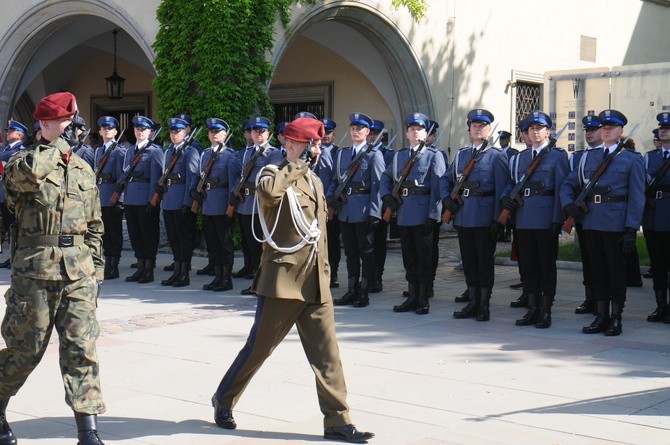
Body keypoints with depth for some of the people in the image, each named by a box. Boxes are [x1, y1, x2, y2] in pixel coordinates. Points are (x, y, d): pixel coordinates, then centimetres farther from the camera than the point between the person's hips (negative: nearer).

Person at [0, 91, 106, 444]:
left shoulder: (84, 170, 15)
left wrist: (96, 268, 14)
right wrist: (59, 145, -14)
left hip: (78, 270, 4)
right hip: (35, 267, -4)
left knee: (82, 348, -2)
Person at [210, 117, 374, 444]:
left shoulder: (315, 182, 18)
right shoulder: (273, 175, -6)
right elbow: (267, 190, -33)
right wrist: (300, 163, -22)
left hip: (315, 284, 7)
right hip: (283, 280, -7)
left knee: (327, 353, 3)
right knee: (258, 348, 4)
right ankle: (224, 400, 24)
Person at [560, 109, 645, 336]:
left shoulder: (632, 159, 1)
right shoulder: (588, 157, 13)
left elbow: (637, 198, -4)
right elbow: (568, 185, 16)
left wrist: (631, 229, -12)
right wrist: (568, 203, -5)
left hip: (616, 223, -4)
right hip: (591, 222, 4)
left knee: (616, 270, 3)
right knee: (597, 270, 9)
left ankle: (616, 319, 12)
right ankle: (601, 317, 17)